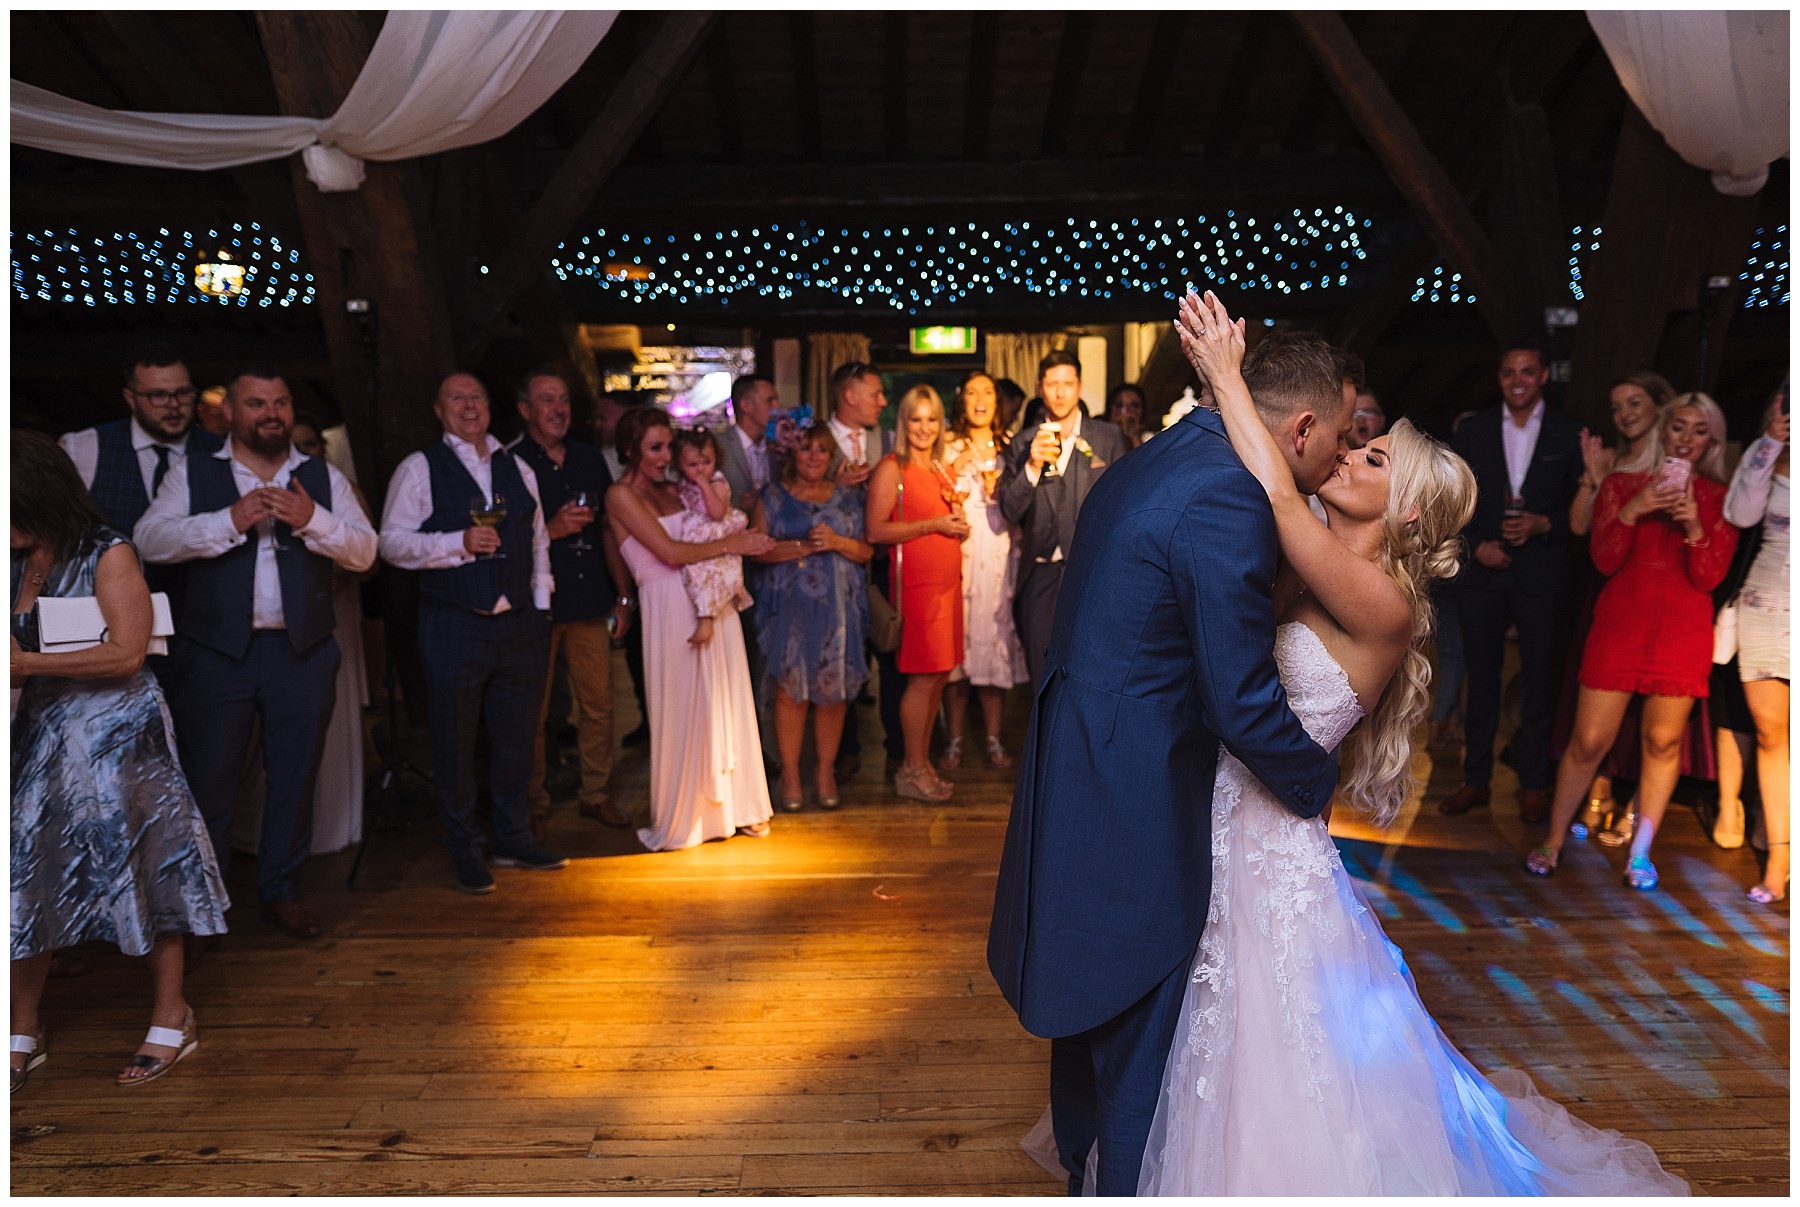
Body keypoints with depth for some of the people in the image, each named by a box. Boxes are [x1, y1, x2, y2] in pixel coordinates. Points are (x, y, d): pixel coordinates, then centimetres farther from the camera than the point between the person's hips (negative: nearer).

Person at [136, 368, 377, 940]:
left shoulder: (324, 478, 9)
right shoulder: (193, 474, 5)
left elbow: (364, 551, 0)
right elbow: (150, 540, -8)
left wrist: (312, 519, -17)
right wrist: (231, 520, -20)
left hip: (302, 651, 2)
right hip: (216, 651, -1)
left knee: (295, 777, 9)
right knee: (208, 779, 5)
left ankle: (282, 892, 25)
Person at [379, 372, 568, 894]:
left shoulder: (517, 468, 13)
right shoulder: (419, 468, -1)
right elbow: (392, 542, -7)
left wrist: (541, 604, 10)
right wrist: (458, 543, -19)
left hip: (519, 623, 4)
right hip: (453, 629, -4)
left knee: (517, 737, 12)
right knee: (456, 744, 6)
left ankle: (513, 838, 29)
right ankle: (464, 851, 22)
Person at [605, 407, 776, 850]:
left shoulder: (670, 490, 16)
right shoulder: (621, 494, -3)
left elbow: (717, 523, 9)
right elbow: (670, 552, -12)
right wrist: (728, 544, -6)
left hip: (714, 603, 6)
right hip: (671, 610, -6)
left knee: (727, 708, 9)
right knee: (681, 716, 5)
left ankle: (730, 806, 21)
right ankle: (679, 820, 20)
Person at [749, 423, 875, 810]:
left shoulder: (845, 498, 12)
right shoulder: (773, 496, 7)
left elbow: (867, 550, 9)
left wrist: (836, 542, -9)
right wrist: (803, 547, -13)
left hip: (837, 606, 2)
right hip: (789, 606, -2)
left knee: (834, 688, 2)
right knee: (790, 687, -2)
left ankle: (826, 773, 15)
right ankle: (790, 775, 11)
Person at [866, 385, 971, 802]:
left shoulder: (943, 468, 18)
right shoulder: (892, 468, -5)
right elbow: (876, 530, -14)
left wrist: (959, 523, 5)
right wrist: (934, 525, -15)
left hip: (948, 580, 7)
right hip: (916, 581, -7)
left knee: (939, 676, 8)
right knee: (923, 677, -6)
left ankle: (923, 763, 18)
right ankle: (912, 772, 5)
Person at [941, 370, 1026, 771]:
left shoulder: (1009, 448, 12)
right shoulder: (947, 447, 7)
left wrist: (999, 491, -5)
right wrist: (953, 473, -10)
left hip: (997, 557, 1)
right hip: (956, 554, -1)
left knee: (994, 639, 0)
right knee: (955, 641, -3)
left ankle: (993, 739, 10)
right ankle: (954, 740, 8)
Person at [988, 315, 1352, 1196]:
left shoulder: (1151, 461, 9)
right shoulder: (1231, 501, -22)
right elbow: (1245, 706, -22)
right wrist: (1319, 783, -3)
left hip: (1075, 778, 10)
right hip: (1135, 807, -10)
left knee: (1095, 1007, 27)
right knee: (1143, 1034, 10)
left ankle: (1085, 1168, 48)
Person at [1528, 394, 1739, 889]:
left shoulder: (1719, 498, 7)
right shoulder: (1621, 484, 7)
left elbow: (1709, 578, -2)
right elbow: (1605, 561, -2)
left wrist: (1694, 527, -17)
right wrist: (1631, 512, -17)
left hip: (1683, 632, 1)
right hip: (1619, 624, -1)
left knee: (1663, 741, 3)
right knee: (1589, 739, -1)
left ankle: (1640, 853, 15)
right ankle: (1554, 839, 13)